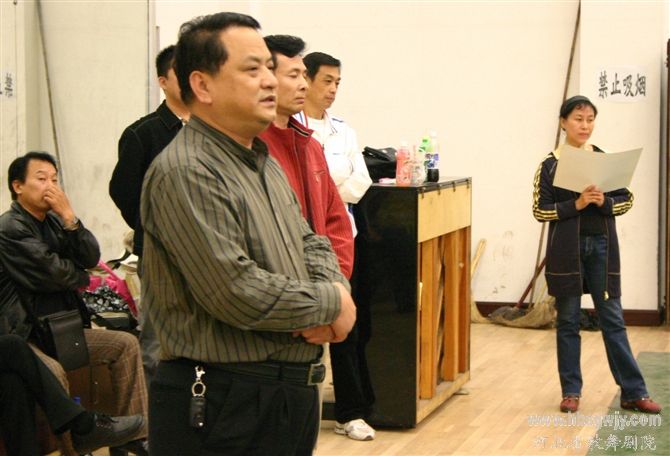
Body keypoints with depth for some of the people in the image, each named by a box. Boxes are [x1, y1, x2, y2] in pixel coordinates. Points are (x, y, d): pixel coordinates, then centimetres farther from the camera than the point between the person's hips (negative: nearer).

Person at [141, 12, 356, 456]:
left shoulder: (265, 163, 14)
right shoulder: (185, 173, -19)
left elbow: (311, 243, 17)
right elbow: (237, 293, -25)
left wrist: (332, 287, -7)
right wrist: (332, 303, -11)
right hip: (221, 407, -9)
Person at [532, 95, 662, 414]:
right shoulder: (550, 165, -2)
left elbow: (626, 200, 6)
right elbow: (540, 210, -6)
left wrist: (604, 202, -14)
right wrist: (577, 204, -17)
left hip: (601, 246, 2)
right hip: (566, 248, -2)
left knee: (613, 318, 4)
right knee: (568, 321, 6)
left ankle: (633, 392, 7)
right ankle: (571, 391, 15)